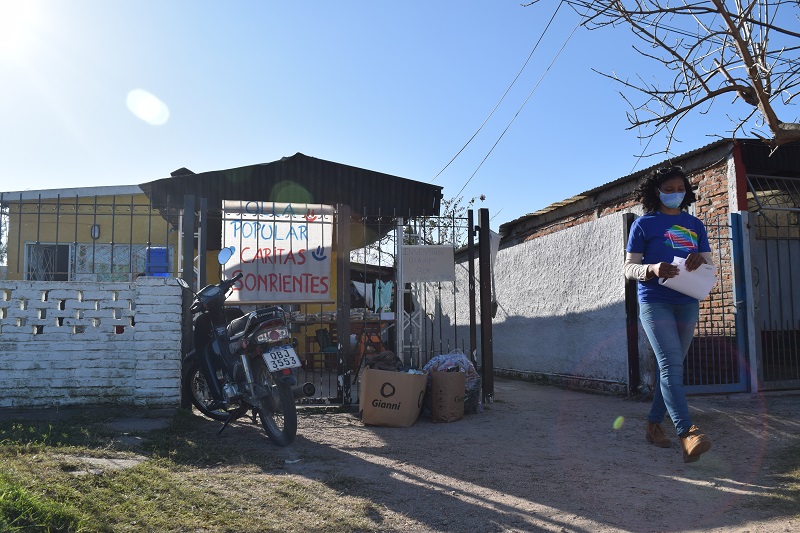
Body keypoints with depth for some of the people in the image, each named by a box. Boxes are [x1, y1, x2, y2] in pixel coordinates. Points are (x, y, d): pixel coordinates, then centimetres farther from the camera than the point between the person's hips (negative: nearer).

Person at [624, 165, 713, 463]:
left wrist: (701, 260, -11)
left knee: (671, 366, 9)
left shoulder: (694, 225, 14)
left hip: (687, 303, 5)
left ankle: (654, 424, 21)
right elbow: (629, 268, 0)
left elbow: (710, 266, 13)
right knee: (671, 365, -17)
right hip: (654, 302, -5)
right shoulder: (644, 224, 3)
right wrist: (653, 269, -21)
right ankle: (687, 433, -24)